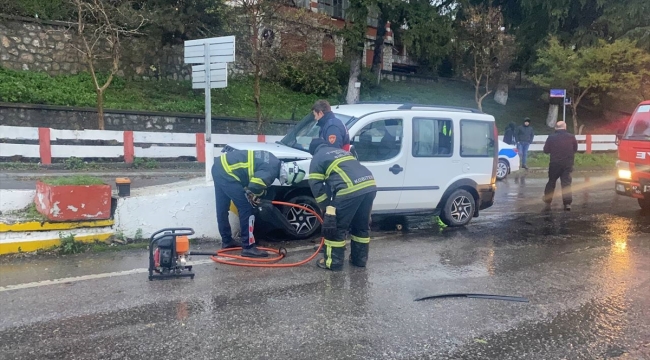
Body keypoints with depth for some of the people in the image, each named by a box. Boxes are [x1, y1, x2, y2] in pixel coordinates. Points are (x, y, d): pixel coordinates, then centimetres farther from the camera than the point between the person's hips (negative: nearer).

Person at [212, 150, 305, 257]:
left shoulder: (273, 162, 12)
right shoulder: (271, 171, -17)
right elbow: (255, 187, -26)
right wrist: (254, 197, -3)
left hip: (220, 166, 10)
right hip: (227, 172, -10)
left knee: (222, 209, 20)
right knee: (246, 209, -3)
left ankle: (227, 241, 35)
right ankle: (248, 247, 2)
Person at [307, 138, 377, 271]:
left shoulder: (317, 158, 16)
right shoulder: (342, 151, 36)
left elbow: (316, 186, 8)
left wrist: (327, 207, 17)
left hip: (350, 189, -7)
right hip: (370, 185, 7)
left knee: (336, 227, 7)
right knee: (362, 226, 21)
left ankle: (333, 262, 14)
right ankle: (360, 259, 31)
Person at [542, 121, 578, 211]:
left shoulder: (551, 137, -7)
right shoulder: (571, 137, -3)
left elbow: (546, 150, -3)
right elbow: (575, 149, 7)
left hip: (555, 163, 0)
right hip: (567, 164, 0)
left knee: (551, 182, 12)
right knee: (566, 183, 4)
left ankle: (548, 202, 10)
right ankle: (567, 203, -4)